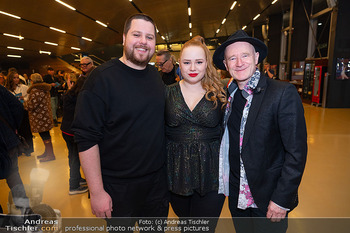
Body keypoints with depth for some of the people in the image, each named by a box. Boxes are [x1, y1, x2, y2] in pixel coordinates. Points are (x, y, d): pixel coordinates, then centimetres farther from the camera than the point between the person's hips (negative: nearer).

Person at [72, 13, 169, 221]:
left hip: (158, 180, 6)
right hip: (118, 187, -5)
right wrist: (96, 192, -17)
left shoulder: (156, 75, 3)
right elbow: (86, 138, -17)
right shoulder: (102, 77, -15)